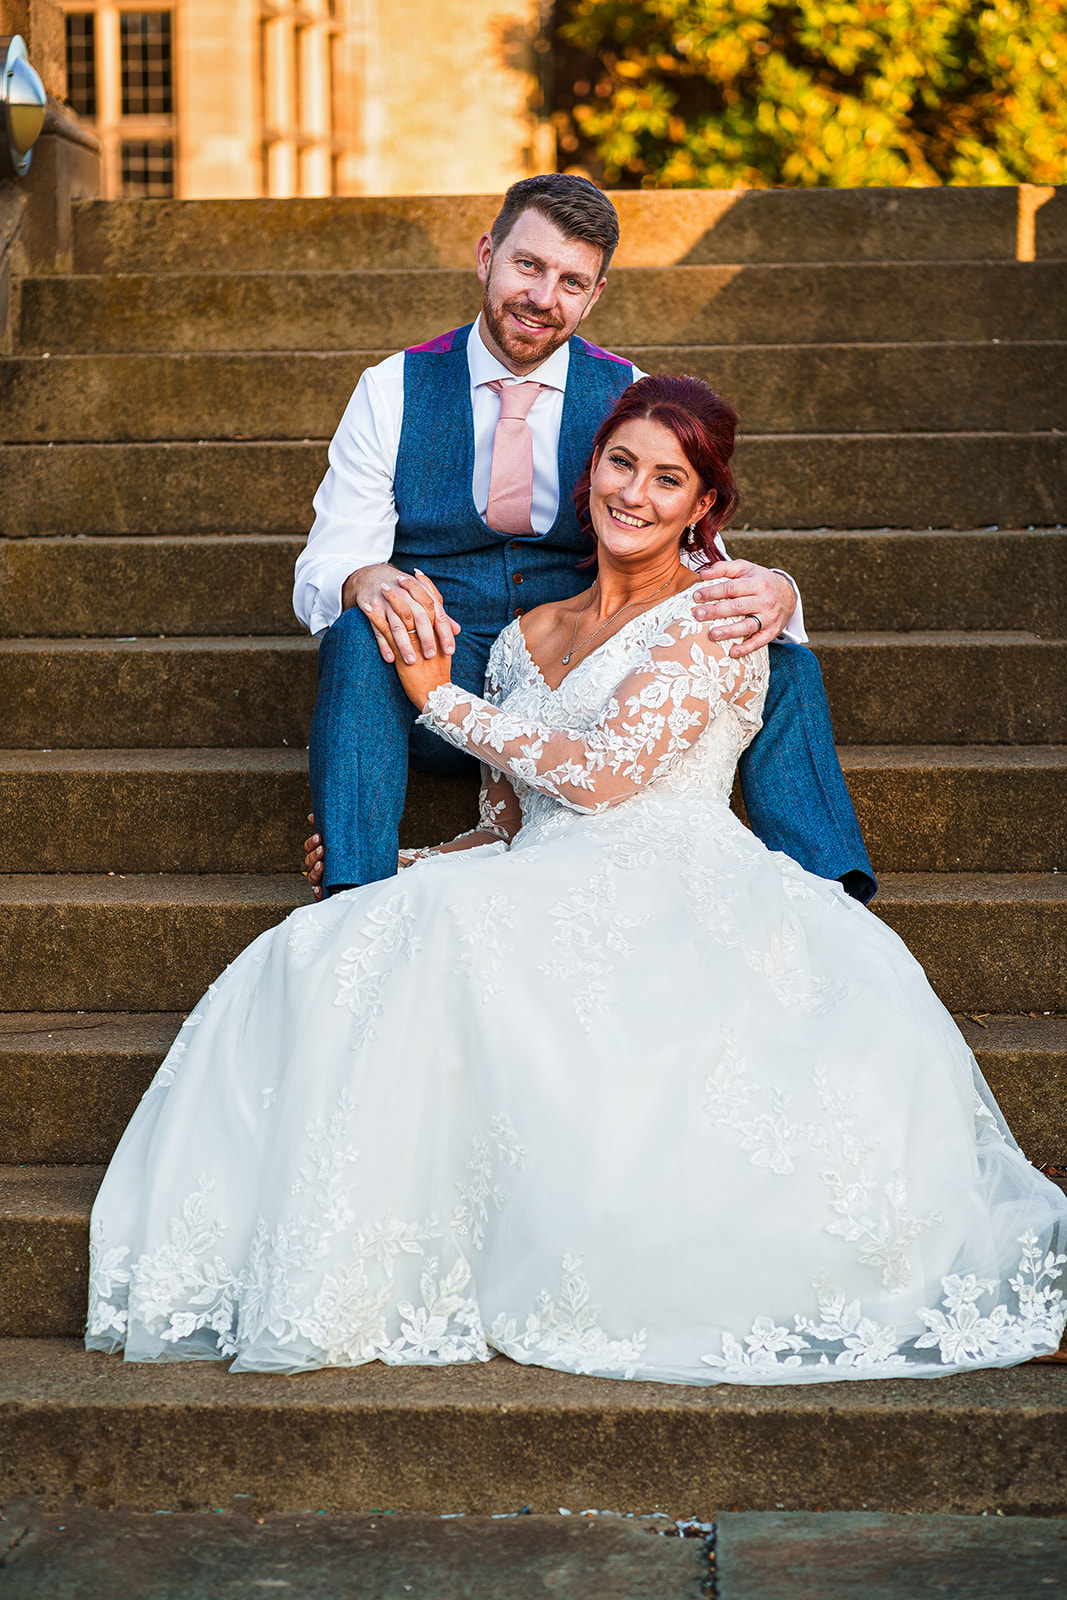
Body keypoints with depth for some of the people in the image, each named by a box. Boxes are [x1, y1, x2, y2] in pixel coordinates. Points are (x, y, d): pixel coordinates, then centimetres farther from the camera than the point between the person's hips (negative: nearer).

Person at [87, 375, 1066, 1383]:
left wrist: (444, 701, 2)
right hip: (543, 906, 6)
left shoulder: (714, 618, 3)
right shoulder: (527, 637, 22)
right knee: (318, 953, -22)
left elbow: (604, 772, -10)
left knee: (452, 933, -35)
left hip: (670, 898, -6)